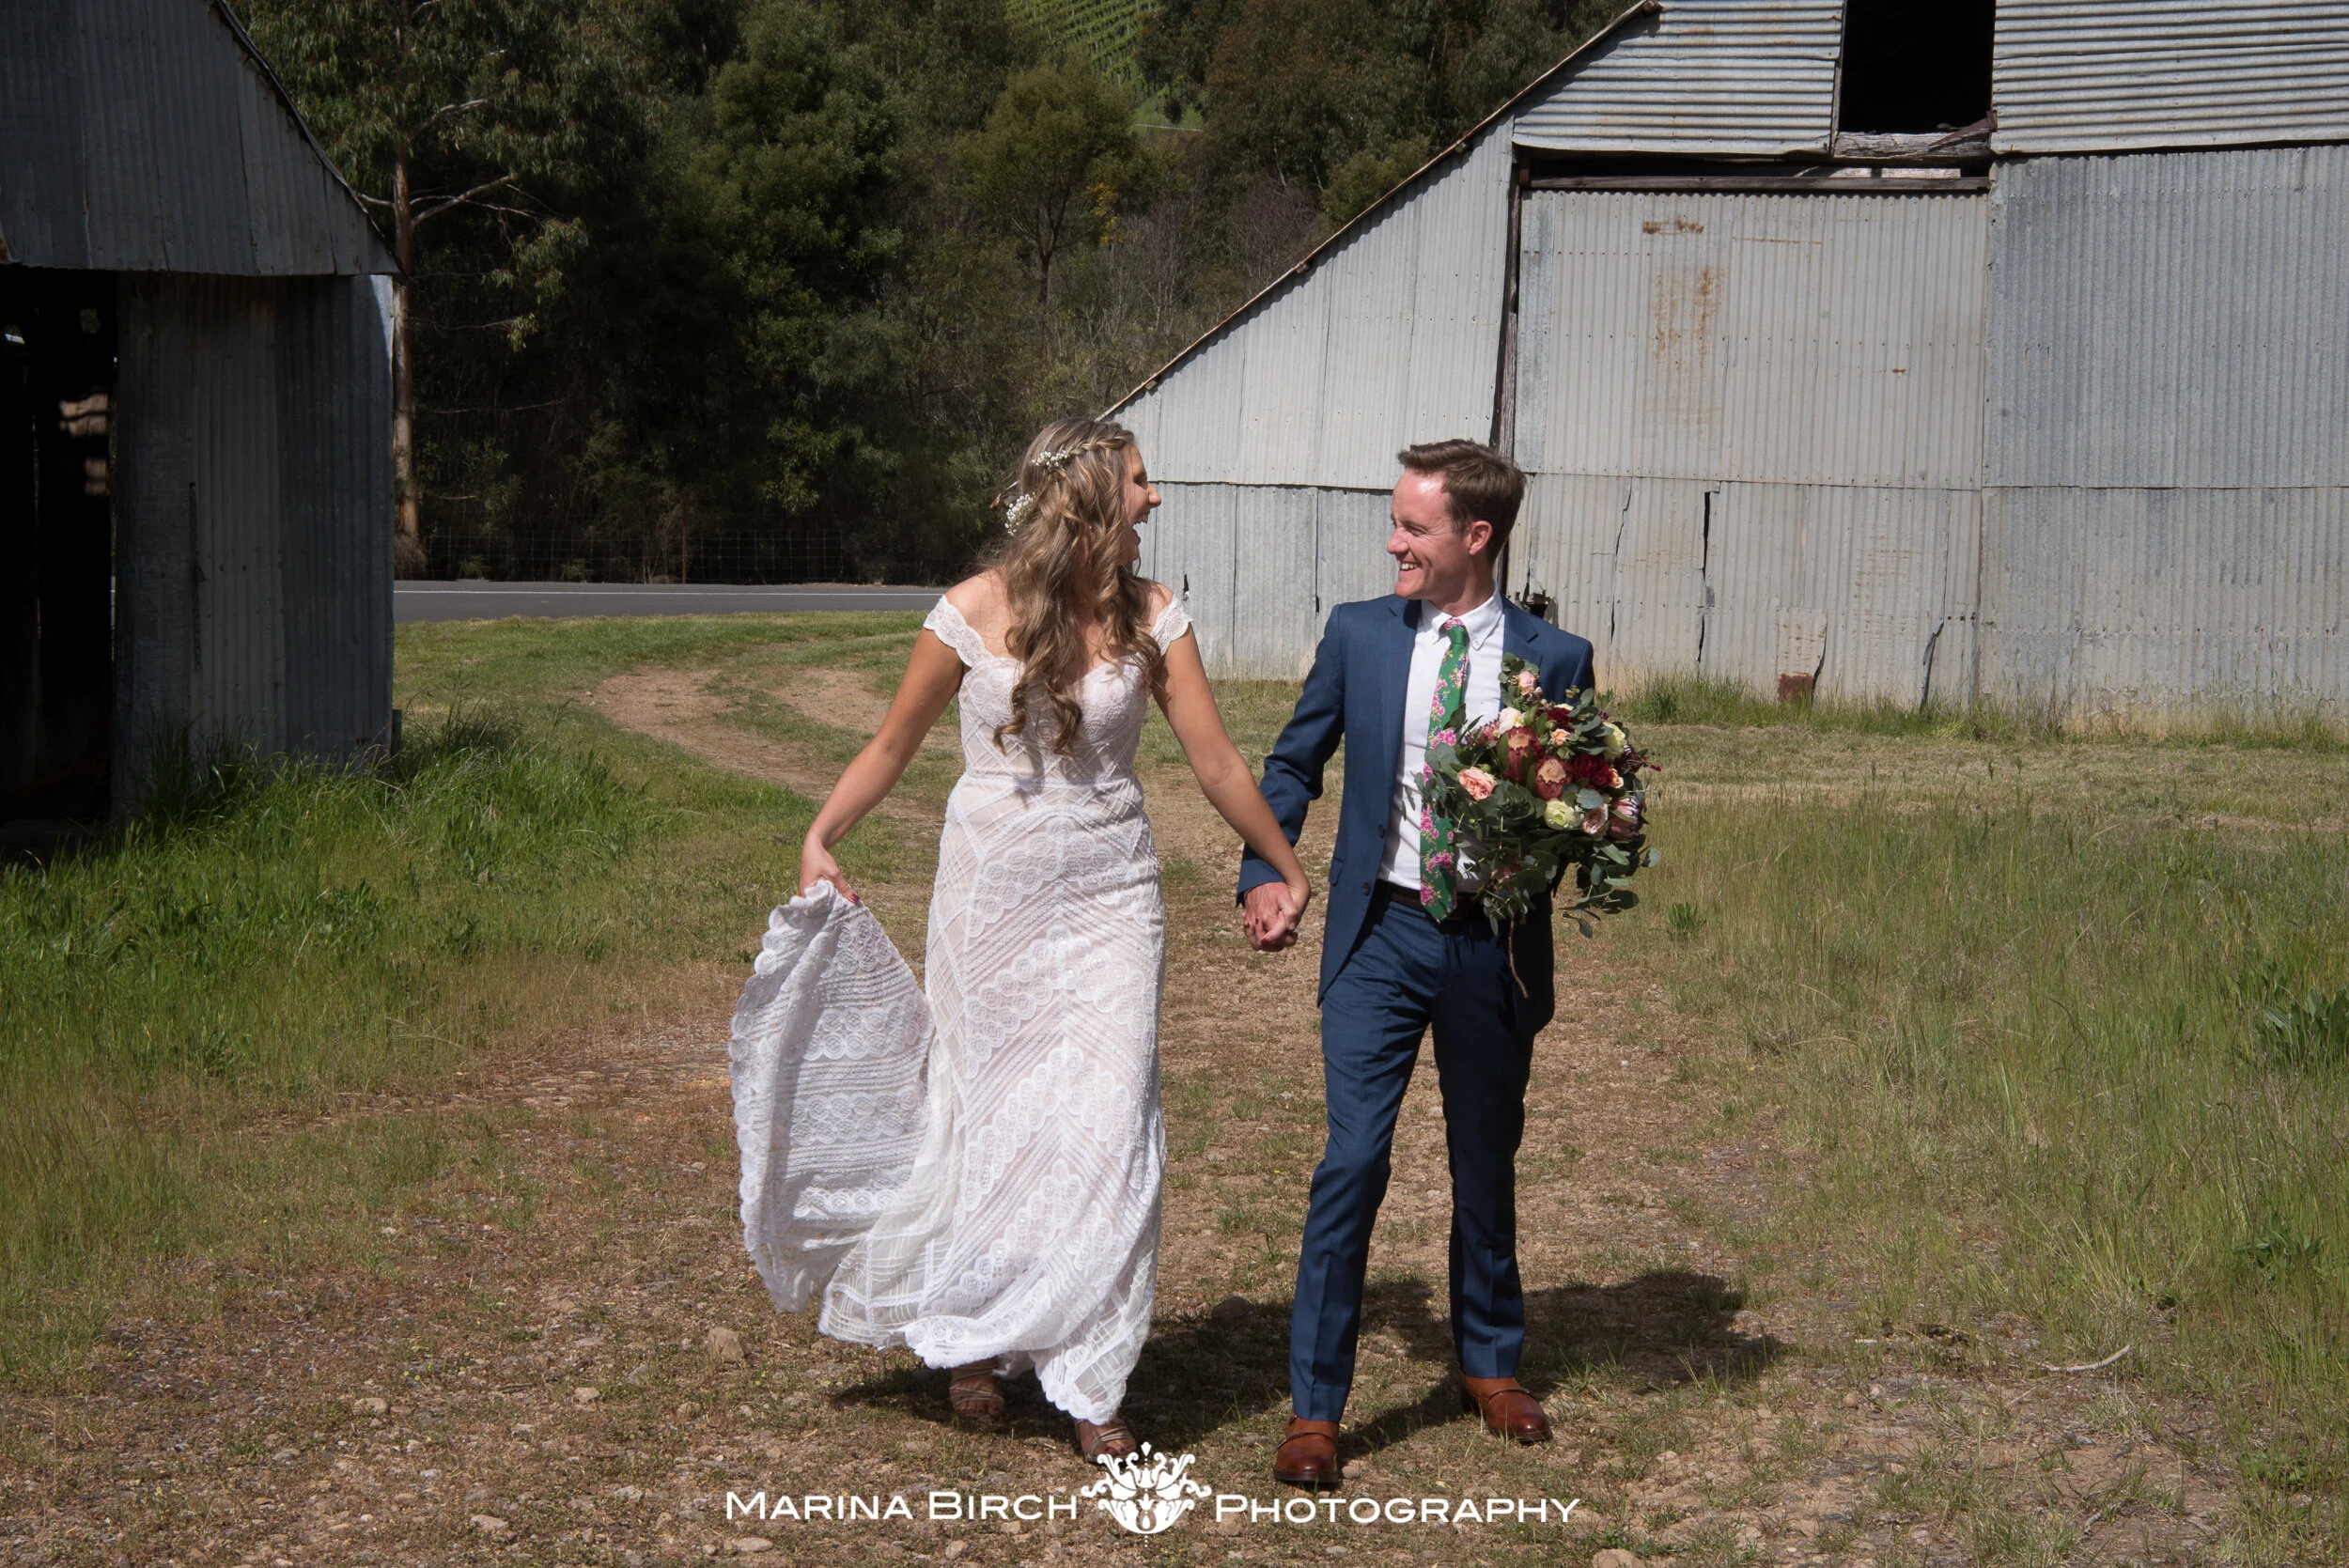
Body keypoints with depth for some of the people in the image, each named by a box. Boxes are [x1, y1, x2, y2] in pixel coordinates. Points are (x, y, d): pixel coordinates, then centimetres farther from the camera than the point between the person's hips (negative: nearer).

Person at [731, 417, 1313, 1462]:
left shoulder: (1150, 618, -2)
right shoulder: (974, 613, -7)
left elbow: (1216, 762, 5)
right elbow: (892, 747, 2)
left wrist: (1286, 869, 10)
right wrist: (819, 840, -9)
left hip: (1109, 900, 1)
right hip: (994, 894, -1)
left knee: (1107, 1128, -5)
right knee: (990, 1117, 7)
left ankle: (1088, 1380, 5)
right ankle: (975, 1336, 30)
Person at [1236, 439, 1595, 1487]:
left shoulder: (1555, 658, -1)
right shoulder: (1359, 634, 2)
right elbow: (1293, 764, 11)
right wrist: (1263, 874, -2)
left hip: (1493, 946, 1)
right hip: (1381, 936, 0)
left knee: (1486, 1164, 14)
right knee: (1353, 1158, -9)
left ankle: (1489, 1366, 36)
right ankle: (1313, 1407, -1)